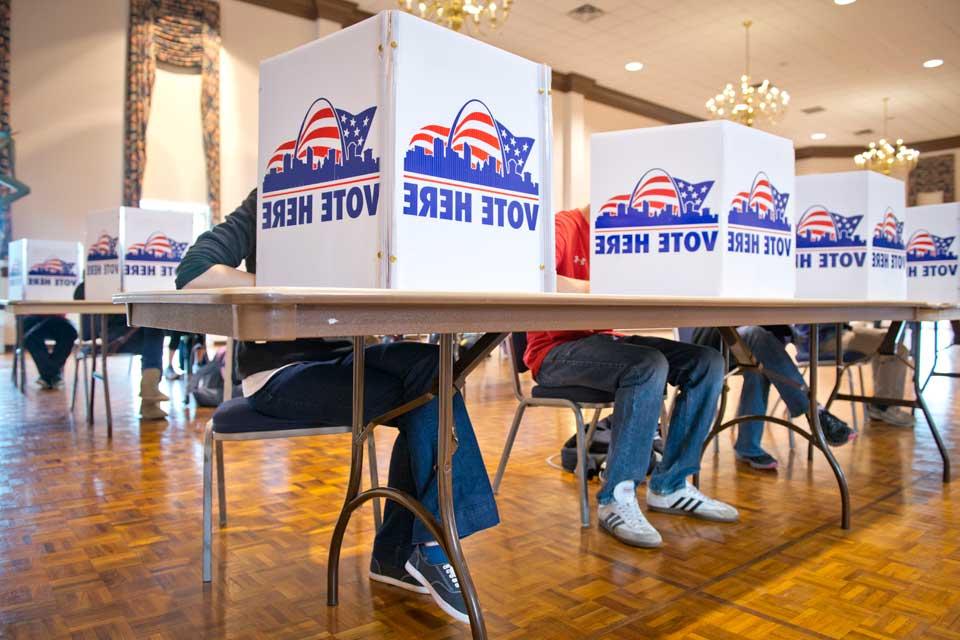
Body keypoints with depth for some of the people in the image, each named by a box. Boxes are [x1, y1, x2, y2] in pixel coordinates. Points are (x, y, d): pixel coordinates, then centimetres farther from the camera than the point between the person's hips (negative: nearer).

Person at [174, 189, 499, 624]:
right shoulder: (266, 205, -6)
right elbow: (191, 273, -18)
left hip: (337, 356, 6)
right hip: (280, 372, -6)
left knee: (429, 362, -20)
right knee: (425, 392, -22)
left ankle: (397, 551, -11)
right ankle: (428, 545, -11)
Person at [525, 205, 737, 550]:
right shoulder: (562, 226, -9)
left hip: (604, 340, 8)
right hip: (557, 350, -8)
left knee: (707, 362, -4)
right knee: (650, 365, -33)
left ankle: (670, 485, 0)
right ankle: (616, 497, -22)